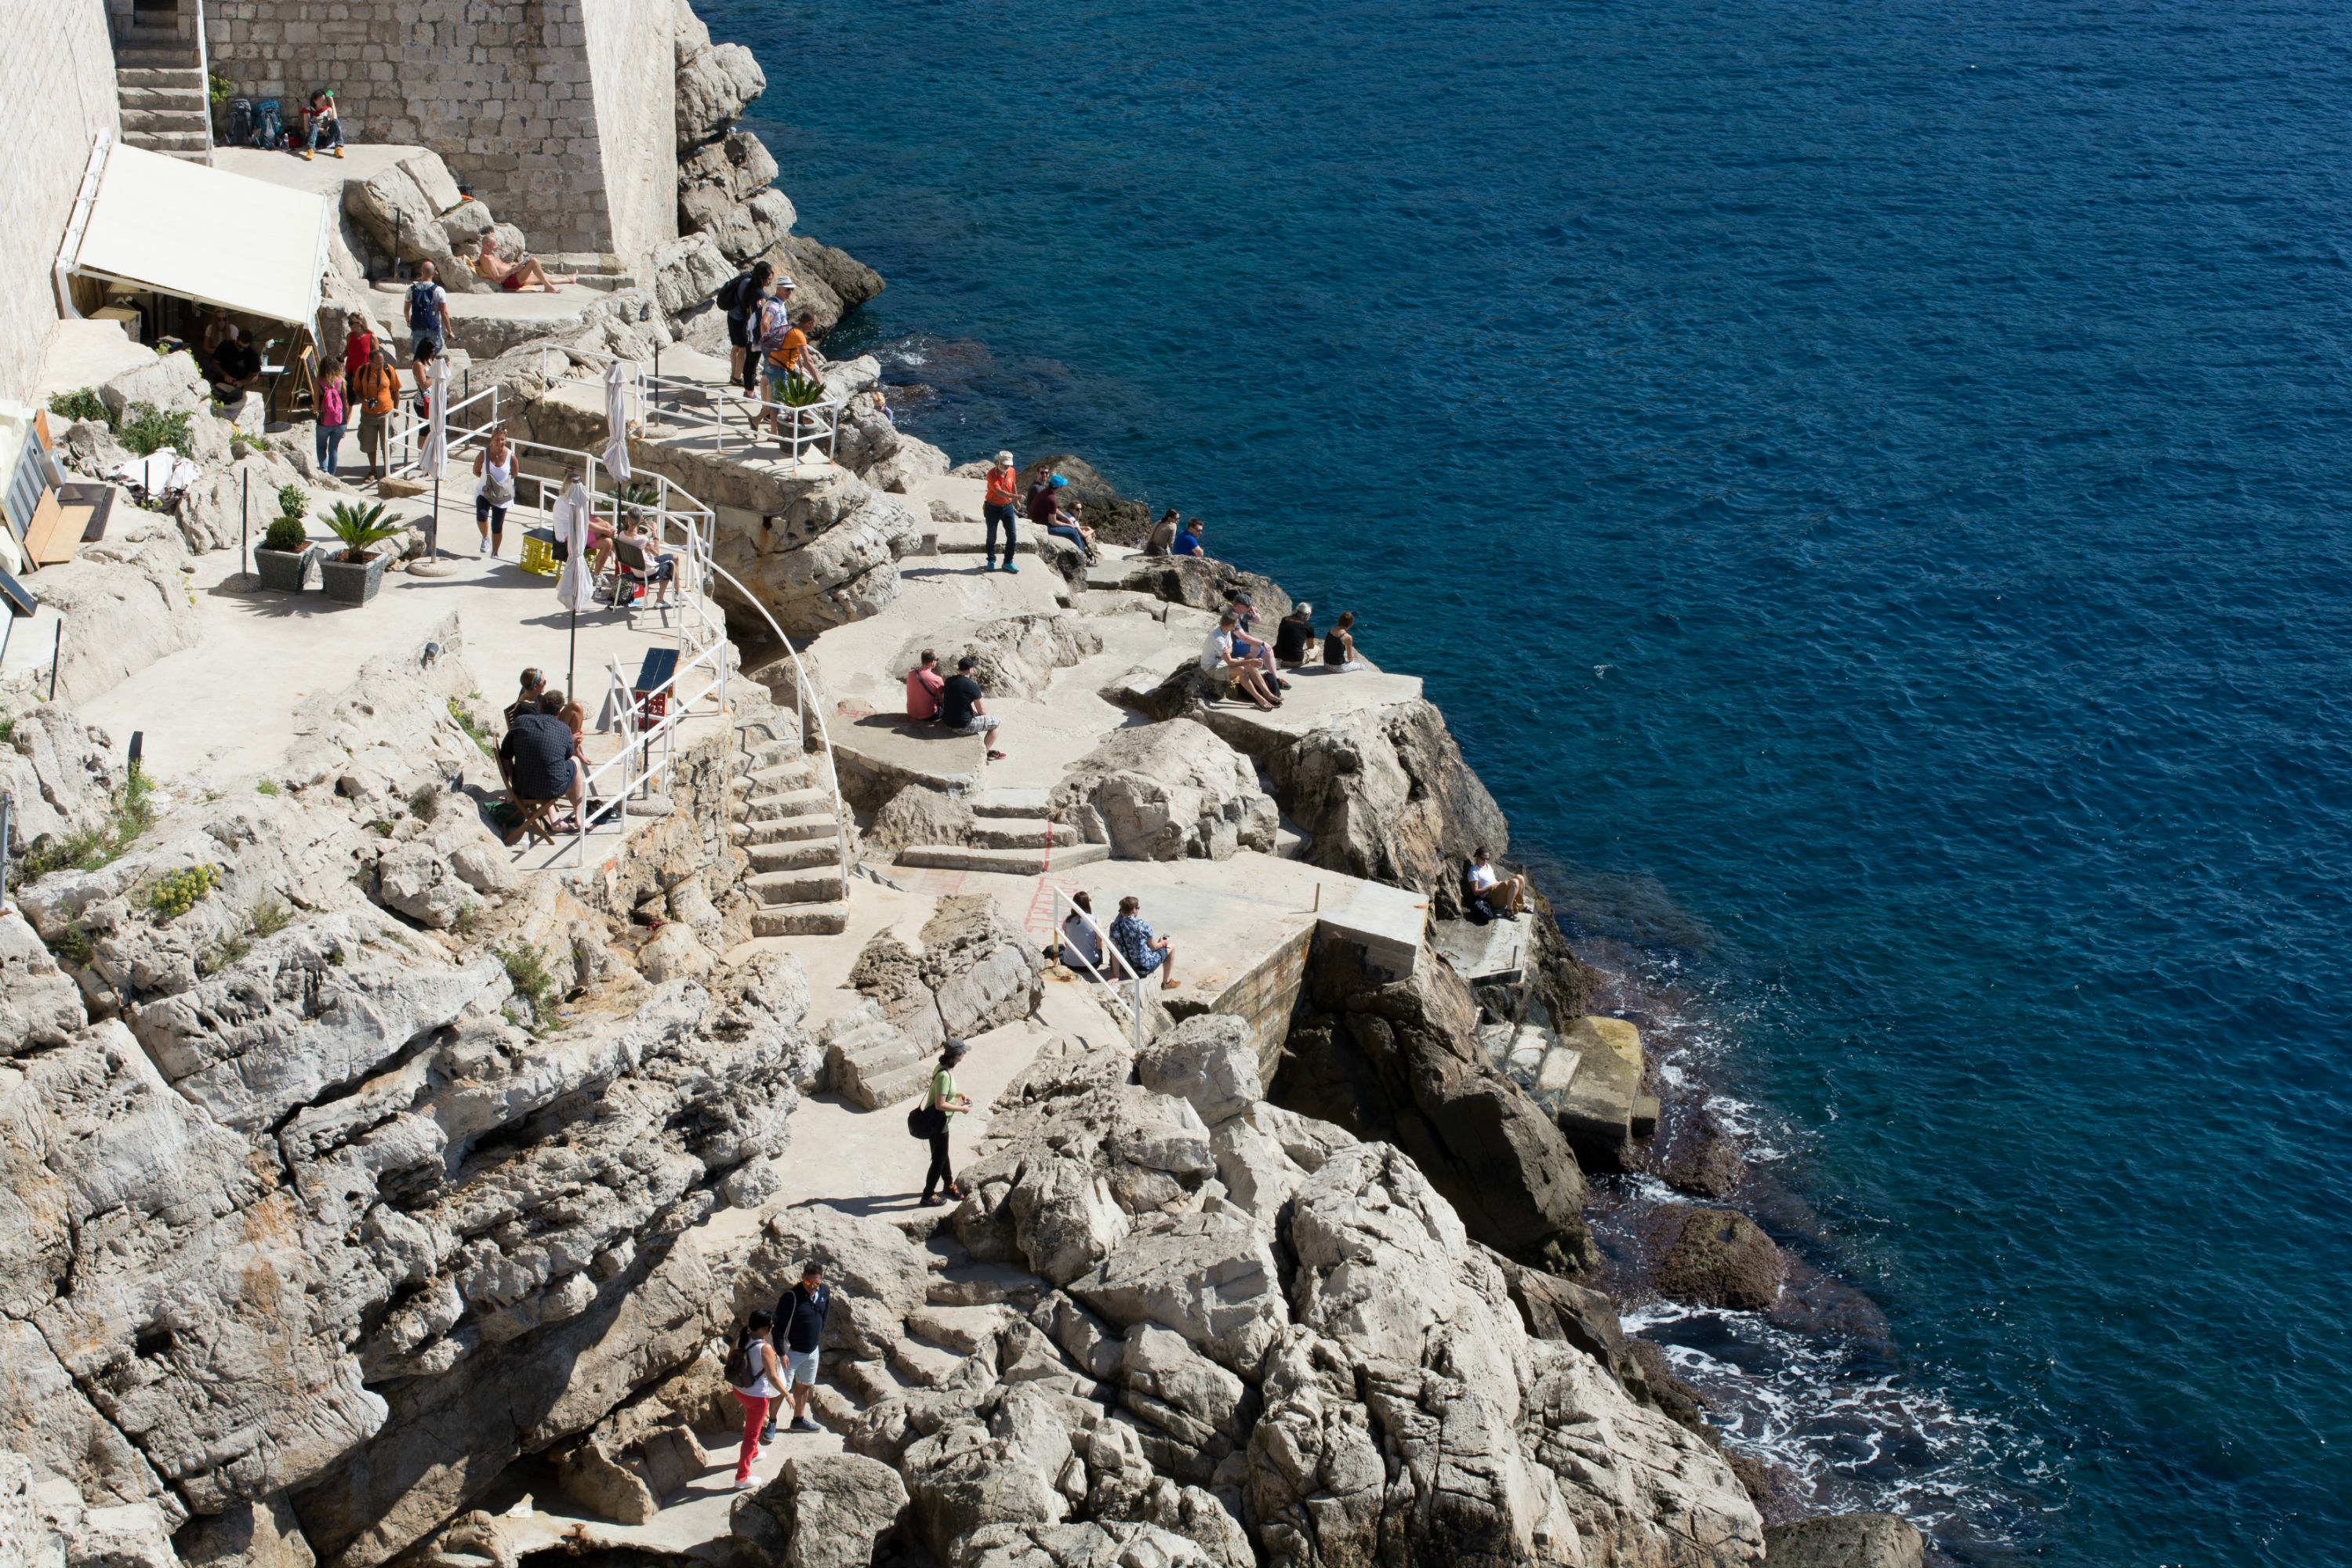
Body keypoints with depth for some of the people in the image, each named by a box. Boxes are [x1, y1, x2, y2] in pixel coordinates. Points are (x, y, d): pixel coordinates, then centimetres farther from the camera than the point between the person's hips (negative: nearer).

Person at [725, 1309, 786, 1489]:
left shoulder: (740, 1339, -9)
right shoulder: (765, 1349, -29)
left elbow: (729, 1360, 6)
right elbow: (773, 1377, -23)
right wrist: (786, 1395, -10)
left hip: (739, 1391, 7)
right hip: (757, 1396, -7)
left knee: (752, 1423, 33)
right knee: (751, 1434, 6)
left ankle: (752, 1453, 55)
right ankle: (742, 1477, 10)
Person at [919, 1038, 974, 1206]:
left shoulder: (944, 1067, -3)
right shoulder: (945, 1076, -32)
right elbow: (940, 1105, -30)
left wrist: (959, 1094, 5)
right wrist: (961, 1108, -19)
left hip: (939, 1121, 9)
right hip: (937, 1123, -9)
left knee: (943, 1154, 27)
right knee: (938, 1159, 8)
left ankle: (949, 1185, 46)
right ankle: (928, 1196, 22)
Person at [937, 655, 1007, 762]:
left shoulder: (949, 680, 0)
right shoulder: (973, 686, -20)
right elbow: (982, 711, -13)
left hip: (947, 721, 8)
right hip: (962, 726, -8)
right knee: (996, 723, 10)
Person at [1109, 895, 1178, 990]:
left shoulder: (1114, 925, -12)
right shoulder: (1141, 925, -23)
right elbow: (1153, 947, -10)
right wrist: (1162, 943, 14)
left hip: (1126, 966, 5)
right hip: (1145, 967, -5)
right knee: (1172, 946, 16)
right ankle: (1166, 982, 26)